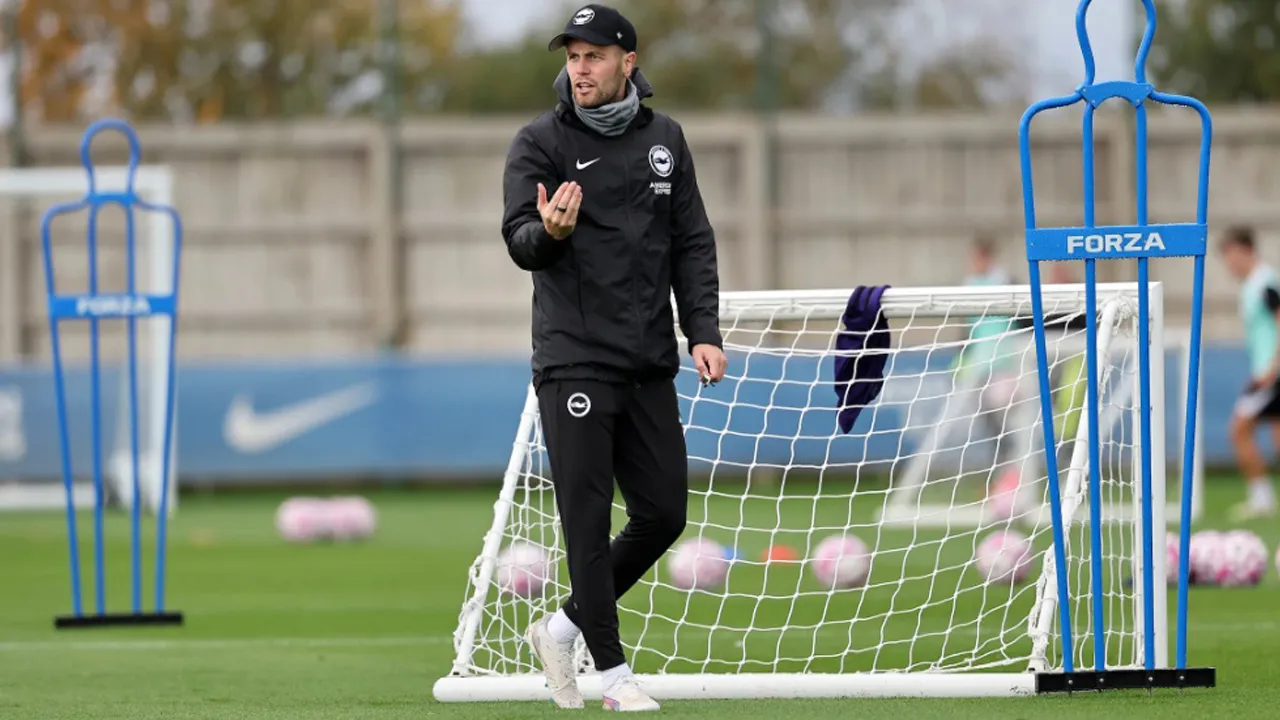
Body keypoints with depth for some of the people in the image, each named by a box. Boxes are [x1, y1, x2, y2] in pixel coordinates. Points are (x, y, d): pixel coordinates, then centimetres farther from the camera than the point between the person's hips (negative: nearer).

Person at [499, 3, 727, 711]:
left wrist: (703, 331, 2)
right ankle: (614, 674, 1)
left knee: (663, 514, 5)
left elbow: (692, 243, 13)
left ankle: (562, 628, 21)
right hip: (574, 363, -5)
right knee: (588, 519, -5)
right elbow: (520, 241, -10)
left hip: (649, 363, 5)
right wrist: (549, 231, -34)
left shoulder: (664, 138, 11)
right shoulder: (540, 142, -2)